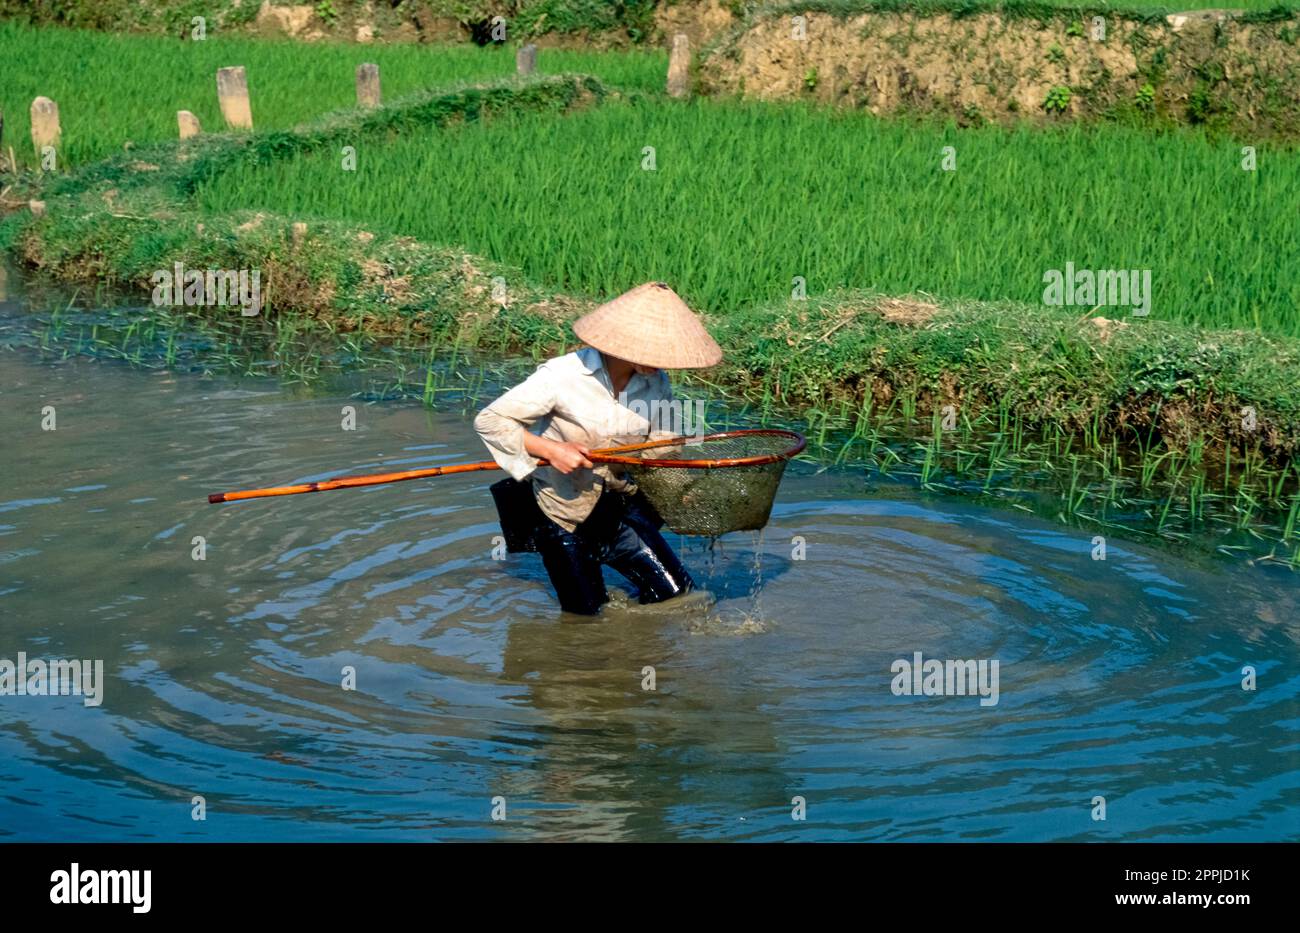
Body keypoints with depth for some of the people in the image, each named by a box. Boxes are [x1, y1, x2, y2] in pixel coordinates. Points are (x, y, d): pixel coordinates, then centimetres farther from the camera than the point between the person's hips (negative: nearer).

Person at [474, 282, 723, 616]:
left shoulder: (656, 383, -10)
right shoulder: (561, 376, -25)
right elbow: (489, 421, -20)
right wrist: (551, 450, -28)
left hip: (622, 508, 4)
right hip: (565, 514, -4)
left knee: (677, 595, 3)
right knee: (587, 614, 6)